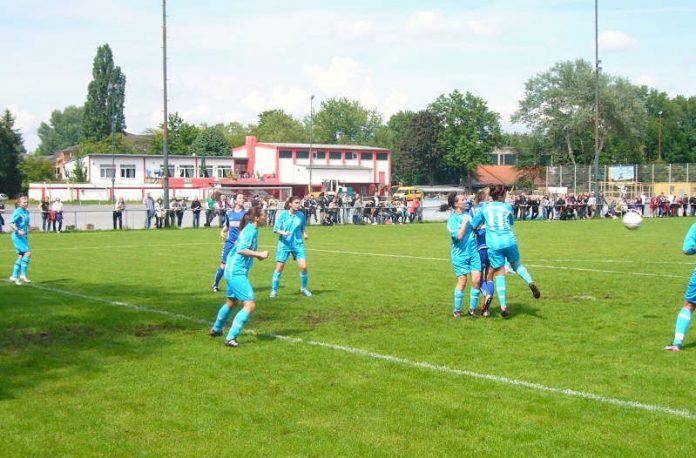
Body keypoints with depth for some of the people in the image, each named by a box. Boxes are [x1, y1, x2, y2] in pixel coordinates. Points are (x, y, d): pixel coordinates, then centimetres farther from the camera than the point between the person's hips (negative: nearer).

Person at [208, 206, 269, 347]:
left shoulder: (250, 229, 12)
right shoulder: (251, 230, -17)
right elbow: (241, 249, -25)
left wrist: (258, 255, 9)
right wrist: (259, 254, -21)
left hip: (233, 271, 11)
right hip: (237, 272, -11)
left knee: (232, 302, 28)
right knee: (250, 305, -15)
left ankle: (216, 329, 47)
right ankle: (231, 338, -16)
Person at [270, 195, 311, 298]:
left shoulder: (301, 215, 1)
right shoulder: (283, 214, -7)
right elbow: (276, 229, -5)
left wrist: (304, 234, -4)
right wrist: (283, 233, -24)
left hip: (298, 244, 2)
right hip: (284, 244, -2)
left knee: (303, 267, -6)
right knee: (279, 268, -1)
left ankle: (303, 288, 16)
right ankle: (274, 291, 12)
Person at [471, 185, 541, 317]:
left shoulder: (484, 208, 9)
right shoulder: (507, 207, 8)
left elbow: (474, 226, 12)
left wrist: (484, 223, 31)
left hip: (494, 245, 0)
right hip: (509, 241, 0)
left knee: (499, 274, 5)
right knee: (517, 265, 22)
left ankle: (503, 306, -2)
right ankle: (530, 281, -8)